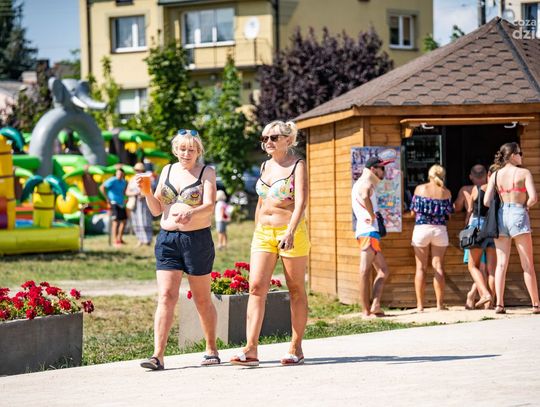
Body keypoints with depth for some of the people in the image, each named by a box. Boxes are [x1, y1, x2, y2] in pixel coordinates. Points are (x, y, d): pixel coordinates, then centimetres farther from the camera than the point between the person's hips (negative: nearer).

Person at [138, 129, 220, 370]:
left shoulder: (206, 172, 1)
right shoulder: (168, 171, 12)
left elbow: (209, 206, -14)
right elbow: (156, 210, 13)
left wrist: (191, 213, -34)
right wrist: (147, 192, -6)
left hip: (198, 239, -3)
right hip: (167, 239, 3)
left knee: (202, 299, 8)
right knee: (166, 296, -7)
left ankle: (211, 350, 24)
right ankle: (158, 356, -13)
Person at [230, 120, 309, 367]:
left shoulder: (297, 165, -5)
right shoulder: (265, 166, 14)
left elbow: (301, 202, -17)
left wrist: (290, 232, -29)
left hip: (291, 232, -5)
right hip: (264, 233, 5)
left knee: (296, 290, 4)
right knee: (256, 287, -8)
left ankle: (296, 349, 12)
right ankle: (250, 350, -13)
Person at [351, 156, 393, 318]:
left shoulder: (362, 183, 24)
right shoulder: (366, 183, -8)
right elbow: (364, 197, -32)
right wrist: (372, 215, -20)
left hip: (370, 232, 10)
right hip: (368, 232, -10)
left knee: (383, 270, 9)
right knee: (365, 271, -10)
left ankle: (375, 306, -2)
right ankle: (366, 311, -11)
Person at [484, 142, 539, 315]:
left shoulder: (495, 175, 9)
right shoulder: (524, 172, -2)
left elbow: (486, 201, 1)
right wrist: (526, 206, 6)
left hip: (500, 216, 4)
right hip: (518, 215, -4)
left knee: (501, 263, 3)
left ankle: (499, 304, -5)